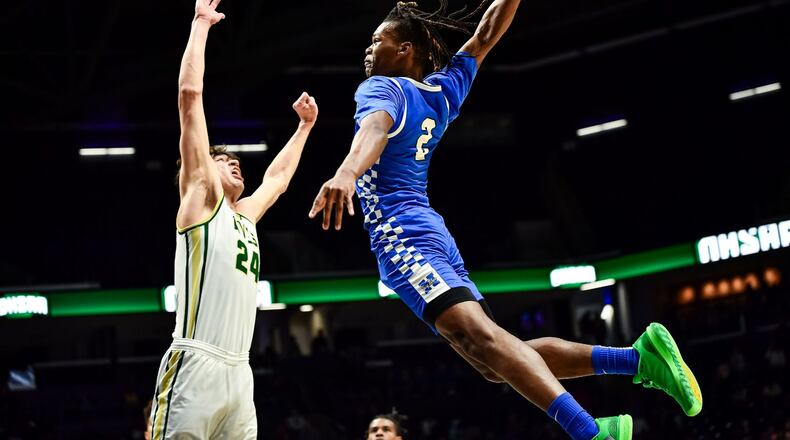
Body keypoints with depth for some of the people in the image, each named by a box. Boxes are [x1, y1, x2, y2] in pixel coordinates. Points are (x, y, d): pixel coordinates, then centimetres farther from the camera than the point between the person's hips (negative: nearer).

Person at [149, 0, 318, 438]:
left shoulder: (245, 215, 26)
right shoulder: (199, 195, 8)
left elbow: (278, 178, 48)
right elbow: (190, 94, 4)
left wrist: (304, 126, 52)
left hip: (239, 373, 8)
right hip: (195, 368, -8)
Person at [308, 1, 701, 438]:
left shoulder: (380, 89, -4)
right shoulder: (442, 91, 17)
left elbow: (375, 127, -26)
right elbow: (484, 37, 27)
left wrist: (346, 173, -45)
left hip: (401, 236, -9)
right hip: (431, 234, 9)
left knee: (479, 336, -27)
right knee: (497, 364, 6)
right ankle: (638, 356, -3)